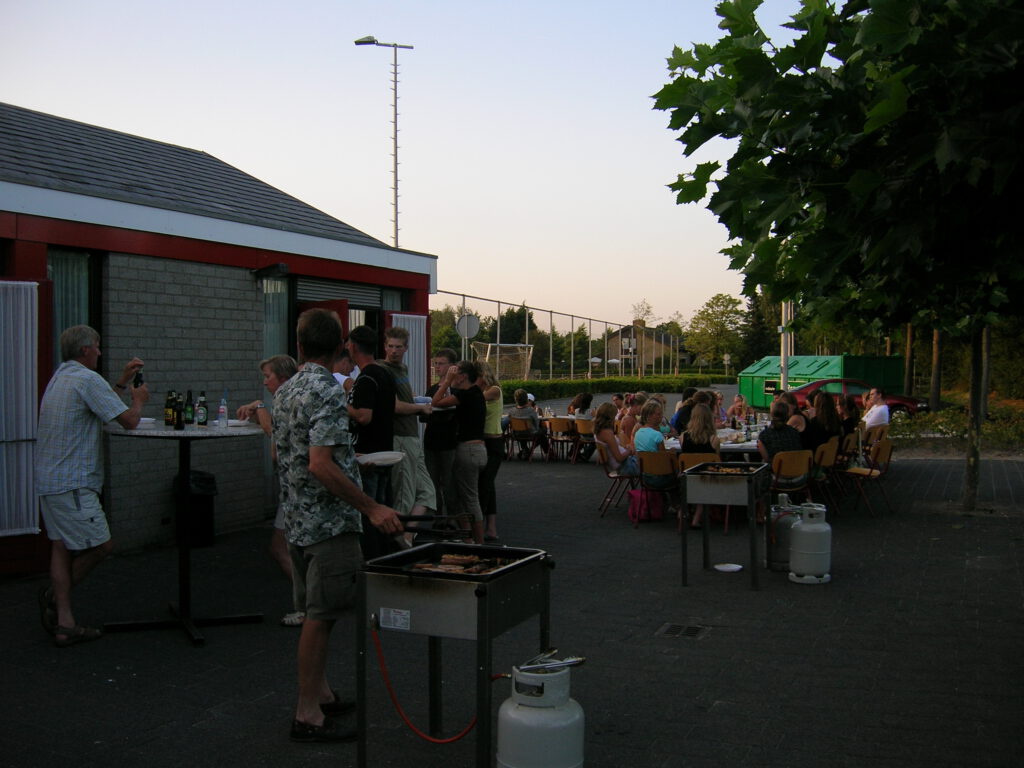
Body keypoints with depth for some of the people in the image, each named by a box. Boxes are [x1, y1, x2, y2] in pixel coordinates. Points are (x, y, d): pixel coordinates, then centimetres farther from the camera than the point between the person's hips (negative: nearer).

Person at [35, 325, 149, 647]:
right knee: (101, 546, -1)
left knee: (63, 547, 10)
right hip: (71, 483, -11)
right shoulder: (87, 379, -14)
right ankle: (54, 596, 12)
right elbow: (129, 420, -15)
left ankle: (63, 623, 11)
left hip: (49, 479, 11)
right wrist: (138, 399, 5)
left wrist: (123, 382, 27)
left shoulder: (59, 378, 18)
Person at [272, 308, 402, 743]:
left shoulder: (285, 392, 10)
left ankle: (322, 694, 29)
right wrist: (371, 508, -24)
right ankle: (308, 715, 6)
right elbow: (320, 465, -25)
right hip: (329, 522, -9)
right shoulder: (328, 392, -18)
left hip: (297, 519, 9)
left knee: (316, 612, 17)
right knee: (321, 616, -2)